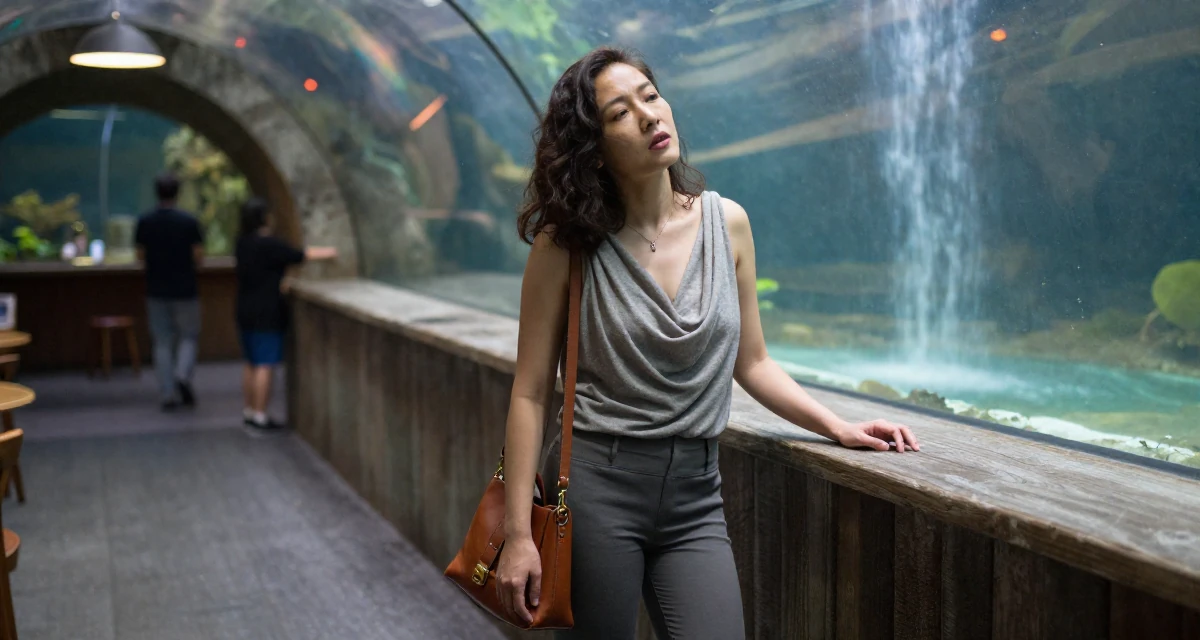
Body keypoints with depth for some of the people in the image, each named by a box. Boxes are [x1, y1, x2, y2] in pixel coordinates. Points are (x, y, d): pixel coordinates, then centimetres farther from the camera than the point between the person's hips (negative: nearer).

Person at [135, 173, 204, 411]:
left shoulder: (144, 222, -3)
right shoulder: (189, 221, -10)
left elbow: (140, 255, 3)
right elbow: (198, 256, -9)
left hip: (156, 291, 2)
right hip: (185, 290, -2)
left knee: (162, 342, 8)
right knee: (189, 337, 12)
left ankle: (167, 395, 5)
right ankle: (182, 375, -13)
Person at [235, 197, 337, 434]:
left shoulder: (243, 243, 5)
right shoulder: (269, 244, -18)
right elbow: (301, 255, -11)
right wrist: (328, 252, 4)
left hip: (246, 313, 9)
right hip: (267, 314, -8)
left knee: (251, 363, 15)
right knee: (265, 365, -4)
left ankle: (248, 412, 22)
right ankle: (260, 417, -3)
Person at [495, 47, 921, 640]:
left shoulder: (727, 223, 3)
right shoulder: (566, 244, -7)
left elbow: (751, 363, 13)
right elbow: (530, 393, -5)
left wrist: (840, 428, 5)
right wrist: (518, 534, -9)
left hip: (695, 499, 3)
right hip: (599, 485, -2)